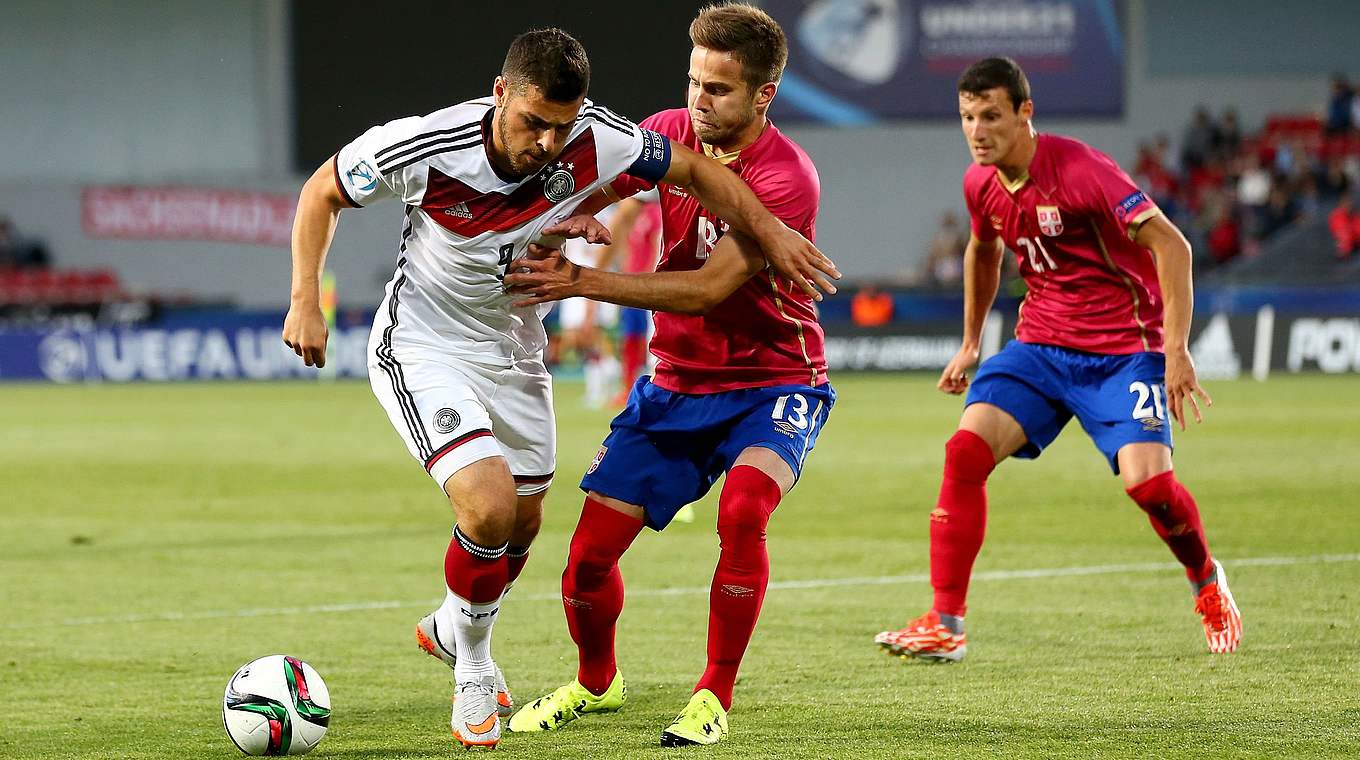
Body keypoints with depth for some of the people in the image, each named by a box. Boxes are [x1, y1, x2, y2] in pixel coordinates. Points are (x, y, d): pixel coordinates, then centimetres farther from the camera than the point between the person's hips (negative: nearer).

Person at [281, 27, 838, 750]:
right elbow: (322, 190, -12)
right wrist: (305, 301, -17)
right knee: (489, 506, -23)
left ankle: (451, 629, 49)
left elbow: (695, 170, -4)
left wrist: (771, 232, -9)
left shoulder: (592, 141, -23)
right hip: (421, 348, -5)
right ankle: (472, 663, 5)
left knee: (523, 523, 17)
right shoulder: (426, 147, -30)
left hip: (513, 349, 5)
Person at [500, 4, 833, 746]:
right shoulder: (671, 134, -5)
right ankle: (595, 682, 30)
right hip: (676, 383, 5)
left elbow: (707, 288, -28)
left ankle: (714, 698, -17)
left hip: (774, 383, -5)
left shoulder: (787, 176, -23)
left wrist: (582, 282, -32)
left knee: (742, 508, -33)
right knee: (591, 550, -1)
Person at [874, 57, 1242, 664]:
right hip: (1040, 344, 6)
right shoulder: (980, 184, 1)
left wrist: (1176, 351, -25)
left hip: (1122, 350, -5)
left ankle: (1208, 584, 14)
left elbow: (1170, 245, -21)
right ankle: (945, 625, -13)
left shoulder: (1078, 169, -21)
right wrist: (970, 343, 28)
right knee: (966, 450, -16)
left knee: (1147, 482, -20)